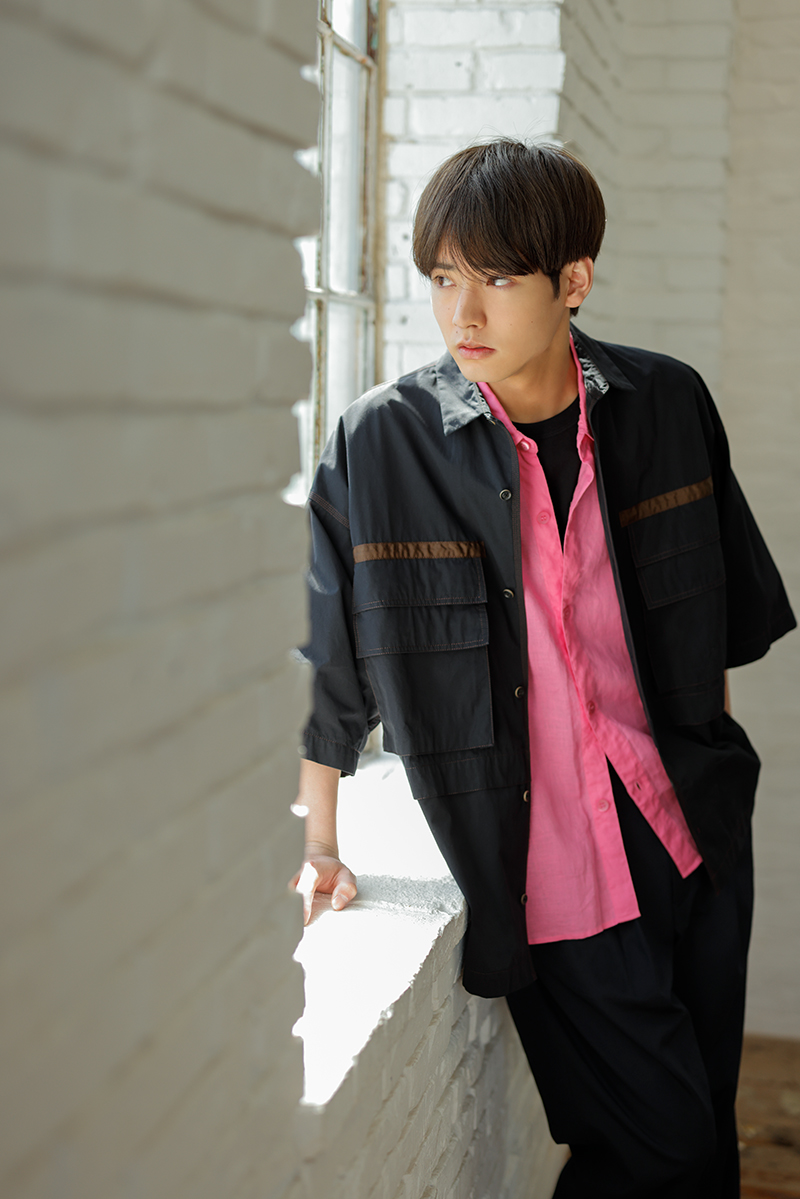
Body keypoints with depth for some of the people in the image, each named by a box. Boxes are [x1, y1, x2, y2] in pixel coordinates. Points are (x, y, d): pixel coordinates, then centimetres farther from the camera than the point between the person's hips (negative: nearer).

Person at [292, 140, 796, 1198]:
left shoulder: (666, 404, -1)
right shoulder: (381, 444, -11)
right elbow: (323, 656, -2)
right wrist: (318, 847, 2)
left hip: (694, 836, 4)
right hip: (545, 866, -3)